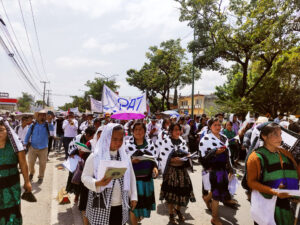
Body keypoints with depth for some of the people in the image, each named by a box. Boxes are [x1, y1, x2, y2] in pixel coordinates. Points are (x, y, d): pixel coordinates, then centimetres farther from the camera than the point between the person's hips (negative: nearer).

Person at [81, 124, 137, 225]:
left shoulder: (125, 157, 4)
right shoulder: (94, 157, -9)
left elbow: (131, 177, 10)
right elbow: (85, 177, -7)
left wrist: (133, 197, 8)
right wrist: (98, 183, -25)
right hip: (101, 207, -4)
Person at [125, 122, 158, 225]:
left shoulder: (150, 143, 4)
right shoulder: (127, 143, -6)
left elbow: (154, 158, 7)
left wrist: (155, 167, -9)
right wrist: (131, 161, -22)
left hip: (147, 178, 4)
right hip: (133, 178, -3)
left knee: (145, 200, 17)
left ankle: (140, 215, 46)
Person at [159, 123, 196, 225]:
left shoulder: (182, 141, 10)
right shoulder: (166, 142, -9)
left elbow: (186, 153, 16)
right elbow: (164, 158, -10)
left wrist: (188, 155, -5)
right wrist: (173, 159, -22)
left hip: (182, 169, 5)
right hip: (171, 170, -5)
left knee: (183, 190, 8)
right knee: (171, 192, 0)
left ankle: (178, 209, 35)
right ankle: (171, 215, 21)